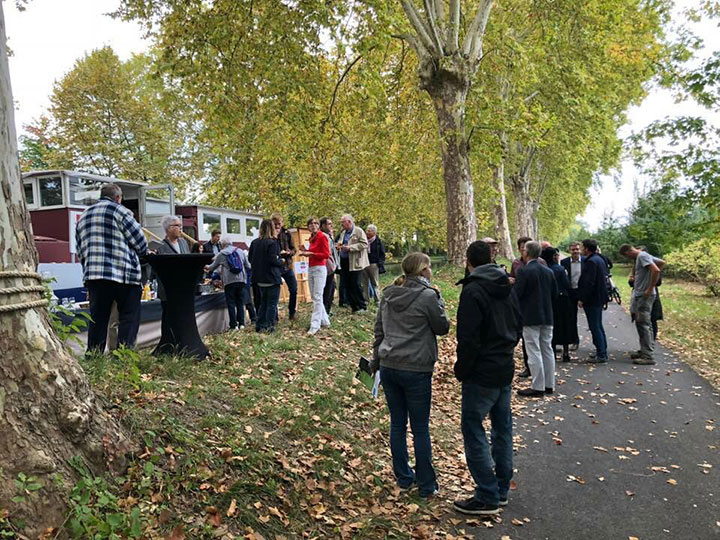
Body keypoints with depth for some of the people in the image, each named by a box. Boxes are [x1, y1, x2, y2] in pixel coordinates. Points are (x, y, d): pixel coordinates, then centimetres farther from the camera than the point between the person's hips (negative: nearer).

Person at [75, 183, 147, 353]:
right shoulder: (119, 210, -2)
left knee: (97, 320, 11)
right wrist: (140, 253, 16)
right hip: (124, 275, -6)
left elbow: (79, 251, 19)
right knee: (129, 319, 1)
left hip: (93, 275, 6)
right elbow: (140, 242, -4)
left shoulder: (83, 216, 20)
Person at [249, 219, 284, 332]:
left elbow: (250, 259, 10)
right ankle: (269, 326, 3)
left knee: (263, 302, 18)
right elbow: (273, 260, -19)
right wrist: (281, 261, -1)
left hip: (260, 279, 7)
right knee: (272, 304, 3)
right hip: (272, 278, -7)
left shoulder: (254, 242, 5)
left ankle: (259, 325, 19)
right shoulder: (272, 242, -15)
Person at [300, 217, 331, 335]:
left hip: (319, 268, -8)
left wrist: (311, 254, -14)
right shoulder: (312, 238, 15)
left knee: (317, 297, -9)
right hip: (310, 268, 9)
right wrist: (307, 252, 2)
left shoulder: (322, 236, -8)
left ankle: (315, 325, -8)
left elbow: (326, 254, -13)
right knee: (314, 296, 11)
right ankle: (324, 320, 22)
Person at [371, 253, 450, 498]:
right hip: (416, 370, -5)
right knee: (420, 429, 7)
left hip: (388, 367, 5)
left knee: (397, 424, 15)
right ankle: (426, 485, 19)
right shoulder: (427, 296, -13)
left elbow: (379, 330, 11)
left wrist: (376, 362, 19)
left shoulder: (388, 295, 6)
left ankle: (403, 478, 27)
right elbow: (442, 327, -2)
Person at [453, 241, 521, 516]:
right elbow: (518, 326, 16)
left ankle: (488, 497, 5)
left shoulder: (473, 291, -17)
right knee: (502, 427, 16)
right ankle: (502, 489, 28)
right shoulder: (507, 288, 8)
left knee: (473, 430, 0)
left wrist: (461, 370, -9)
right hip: (506, 369, 9)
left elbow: (468, 338, -21)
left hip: (482, 374, -9)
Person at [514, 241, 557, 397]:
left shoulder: (524, 271, -14)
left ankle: (538, 387, 1)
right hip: (547, 316, 7)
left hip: (530, 317, -7)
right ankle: (549, 385, 20)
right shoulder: (548, 271, 7)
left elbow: (516, 294, -15)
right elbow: (554, 294, 11)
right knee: (547, 350, 12)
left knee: (534, 352, -2)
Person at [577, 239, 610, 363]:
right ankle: (602, 352, 25)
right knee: (598, 326, 17)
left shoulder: (591, 262, -19)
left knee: (595, 327, -5)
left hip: (592, 299, -10)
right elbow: (604, 277, 19)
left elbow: (588, 283, -23)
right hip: (600, 297, 10)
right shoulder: (599, 259, 13)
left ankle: (601, 355, -2)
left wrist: (582, 299, -18)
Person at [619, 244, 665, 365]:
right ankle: (644, 351, 27)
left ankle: (648, 356, -5)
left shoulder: (642, 256, -15)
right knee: (641, 324, 17)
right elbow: (662, 263, 21)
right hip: (640, 295, 10)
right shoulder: (641, 256, 12)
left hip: (644, 296, -10)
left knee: (643, 325, -8)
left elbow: (656, 270, -26)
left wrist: (650, 289, -21)